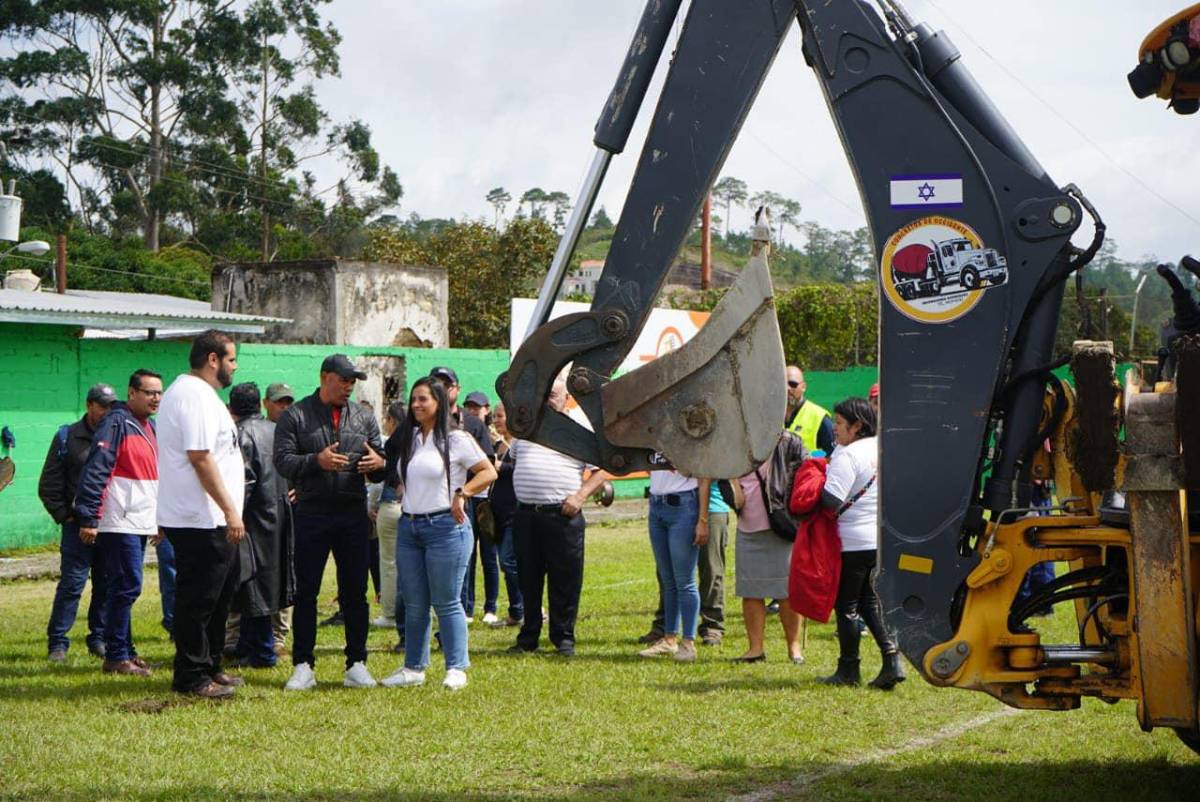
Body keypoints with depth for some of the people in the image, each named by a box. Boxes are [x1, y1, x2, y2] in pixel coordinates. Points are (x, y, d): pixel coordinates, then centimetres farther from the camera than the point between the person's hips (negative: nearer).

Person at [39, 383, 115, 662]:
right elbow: (49, 485, 5)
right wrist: (64, 515, -2)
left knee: (107, 585, 6)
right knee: (72, 584, -5)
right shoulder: (67, 437, 4)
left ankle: (99, 639, 16)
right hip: (78, 524, -3)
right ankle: (57, 643, 0)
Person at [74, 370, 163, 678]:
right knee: (127, 587, -9)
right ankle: (116, 658, -4)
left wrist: (158, 518, 26)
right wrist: (88, 518, -20)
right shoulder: (116, 424, -12)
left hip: (141, 524, 9)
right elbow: (95, 471, -17)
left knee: (124, 589, 13)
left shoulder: (148, 427, 18)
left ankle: (124, 651, 18)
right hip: (119, 524, -9)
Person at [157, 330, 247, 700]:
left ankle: (209, 668, 26)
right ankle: (193, 677, 2)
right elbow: (200, 457, -23)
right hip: (201, 520, -11)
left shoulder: (185, 391, 19)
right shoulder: (196, 396, -16)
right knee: (198, 600, -4)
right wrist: (230, 510, -22)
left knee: (219, 595, 17)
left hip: (208, 519, 11)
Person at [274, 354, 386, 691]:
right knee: (306, 592, 1)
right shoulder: (295, 416, 2)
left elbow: (380, 459, 14)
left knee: (355, 592, 5)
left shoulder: (363, 416, 12)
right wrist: (316, 461, -21)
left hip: (354, 514, 3)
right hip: (311, 514, -2)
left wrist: (379, 464, -10)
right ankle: (303, 666, 7)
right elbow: (282, 460, -5)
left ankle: (356, 664, 12)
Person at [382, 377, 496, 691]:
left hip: (445, 526, -6)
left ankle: (456, 669, 3)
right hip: (408, 526, 6)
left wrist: (461, 493, -16)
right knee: (413, 604, 9)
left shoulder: (455, 439, -5)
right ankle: (413, 667, 16)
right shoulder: (409, 439, 14)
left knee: (446, 603, -4)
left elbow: (488, 472, -6)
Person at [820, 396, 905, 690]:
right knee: (870, 600, 17)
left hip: (853, 541, -8)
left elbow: (831, 499, -28)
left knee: (847, 605, 5)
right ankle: (892, 658, 3)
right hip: (881, 538, 8)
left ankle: (848, 670, 13)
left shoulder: (847, 455, -19)